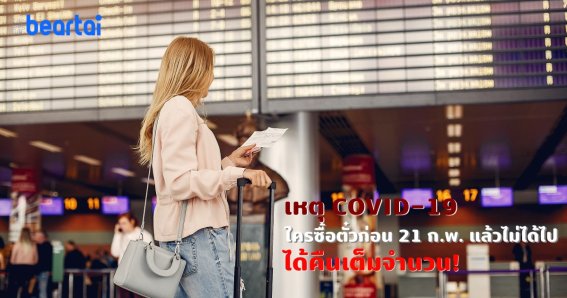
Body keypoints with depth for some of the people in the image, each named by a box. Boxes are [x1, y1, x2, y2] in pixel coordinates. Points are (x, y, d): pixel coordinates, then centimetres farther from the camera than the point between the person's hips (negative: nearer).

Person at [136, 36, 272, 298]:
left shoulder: (170, 109, 20)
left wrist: (229, 161, 19)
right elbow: (181, 182, -19)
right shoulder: (180, 108, -10)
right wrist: (237, 174, -20)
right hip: (197, 234, -10)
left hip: (179, 235, 10)